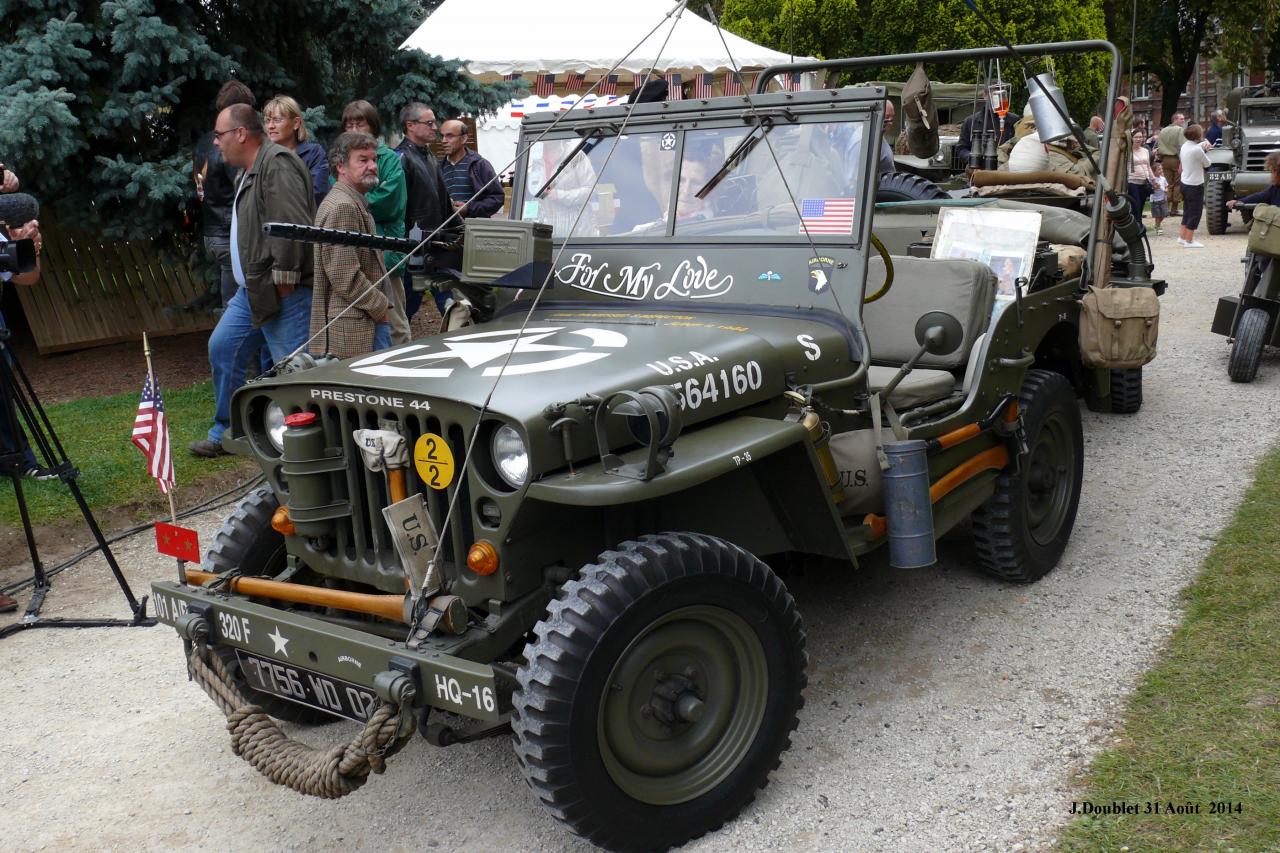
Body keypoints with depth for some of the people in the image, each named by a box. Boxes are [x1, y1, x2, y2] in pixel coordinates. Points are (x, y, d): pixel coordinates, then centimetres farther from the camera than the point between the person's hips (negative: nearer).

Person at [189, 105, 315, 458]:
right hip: (252, 290, 11)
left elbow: (293, 225, -25)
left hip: (284, 295, -11)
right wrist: (254, 282, 17)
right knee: (222, 349, 16)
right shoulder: (251, 171, 19)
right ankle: (225, 433, 30)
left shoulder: (278, 164, -15)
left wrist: (283, 278, -22)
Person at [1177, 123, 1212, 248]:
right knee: (1195, 212, 0)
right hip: (1195, 185, -9)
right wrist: (1204, 150, 5)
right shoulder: (1197, 150, -22)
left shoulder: (1185, 145, 3)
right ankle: (1189, 241, 4)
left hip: (1185, 183, 9)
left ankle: (1183, 237, 25)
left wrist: (1204, 144, 4)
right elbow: (1207, 163, -9)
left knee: (1187, 211, 19)